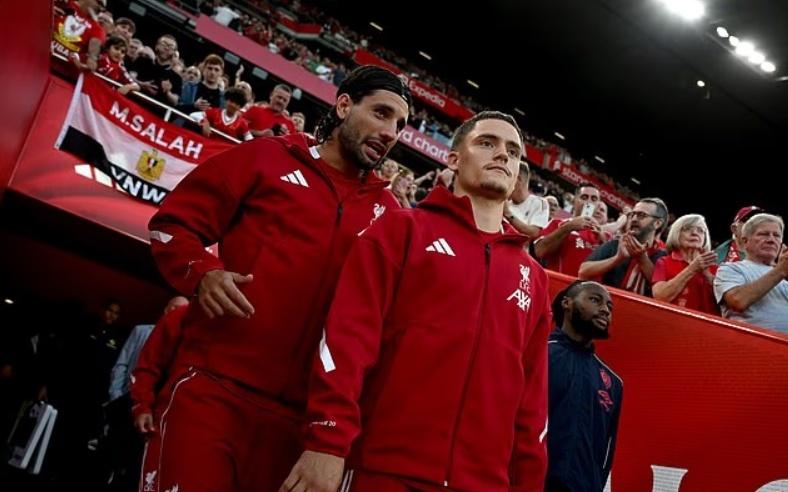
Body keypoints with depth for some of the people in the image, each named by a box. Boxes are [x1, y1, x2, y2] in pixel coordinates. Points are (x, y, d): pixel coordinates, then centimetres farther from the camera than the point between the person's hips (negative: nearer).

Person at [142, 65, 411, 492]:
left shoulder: (387, 212, 14)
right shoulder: (267, 157, 6)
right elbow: (173, 223, 6)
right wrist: (202, 273, -13)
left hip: (301, 410, 3)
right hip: (214, 387, -3)